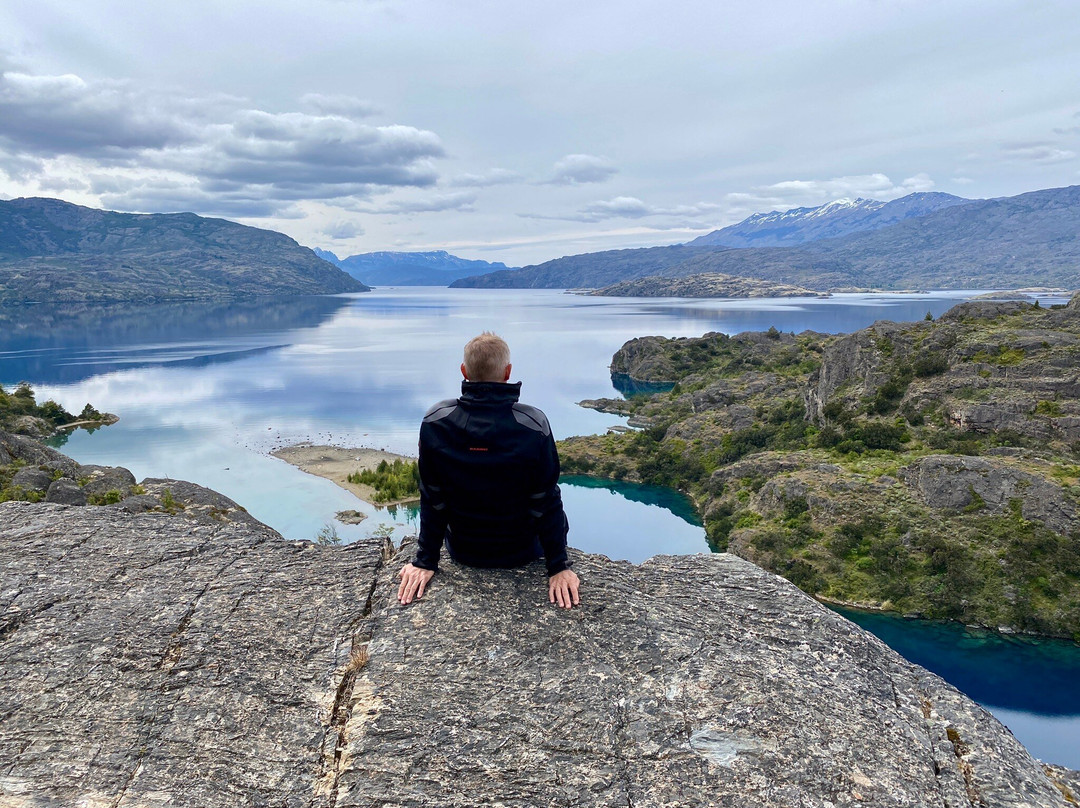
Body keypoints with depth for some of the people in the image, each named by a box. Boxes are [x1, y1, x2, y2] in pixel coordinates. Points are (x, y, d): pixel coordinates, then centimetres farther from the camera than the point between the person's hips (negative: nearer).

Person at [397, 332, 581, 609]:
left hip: (463, 553, 2)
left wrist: (425, 561, -2)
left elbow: (432, 499, -12)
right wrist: (558, 566, -8)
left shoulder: (435, 422, -20)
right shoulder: (534, 425, -25)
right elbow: (546, 501, -18)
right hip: (523, 553, -1)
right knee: (555, 514, 30)